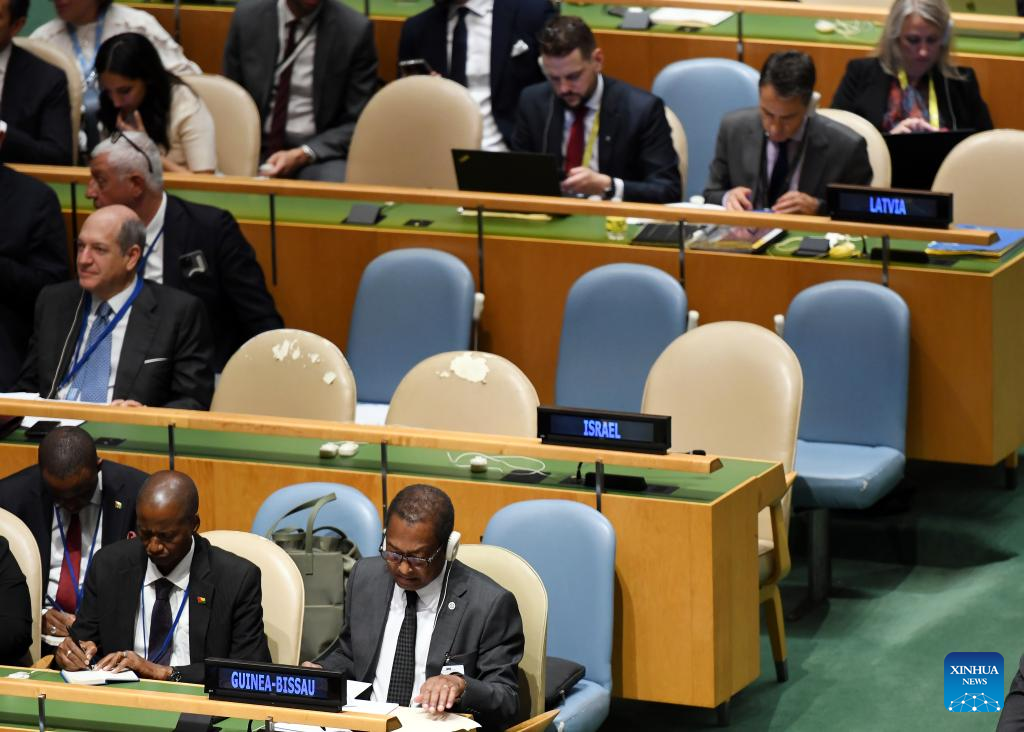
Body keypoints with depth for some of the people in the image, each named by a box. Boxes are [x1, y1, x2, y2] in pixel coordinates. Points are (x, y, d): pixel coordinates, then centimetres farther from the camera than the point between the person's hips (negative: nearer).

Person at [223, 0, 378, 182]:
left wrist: (302, 155, -16)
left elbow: (358, 123, -2)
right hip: (255, 151, 2)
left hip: (320, 152, -2)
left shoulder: (355, 29, -5)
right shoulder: (247, 16, 2)